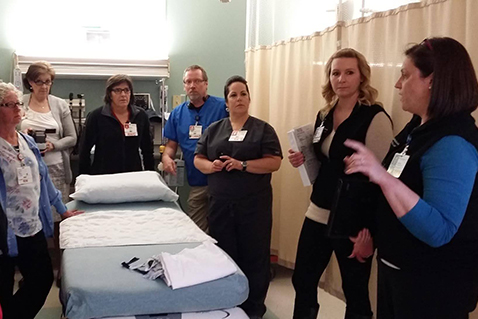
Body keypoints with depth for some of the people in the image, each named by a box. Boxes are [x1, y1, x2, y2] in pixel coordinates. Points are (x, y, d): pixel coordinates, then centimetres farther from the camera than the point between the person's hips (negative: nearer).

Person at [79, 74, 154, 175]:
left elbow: (147, 149, 13)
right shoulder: (96, 117, -1)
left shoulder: (141, 116, 7)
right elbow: (84, 150, 1)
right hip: (103, 175, -2)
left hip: (133, 175, 3)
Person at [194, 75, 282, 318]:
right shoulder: (213, 130, 11)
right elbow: (198, 159, 11)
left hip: (254, 203, -2)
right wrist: (211, 165, -11)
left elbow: (274, 162, -8)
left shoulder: (263, 129, 1)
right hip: (220, 203, 3)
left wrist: (242, 165, -19)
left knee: (254, 255, 3)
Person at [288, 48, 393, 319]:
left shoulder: (375, 118, -13)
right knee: (302, 283, 15)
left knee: (355, 293, 8)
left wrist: (369, 231, -20)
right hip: (318, 214, 7)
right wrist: (302, 161, 1)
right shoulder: (324, 116, 9)